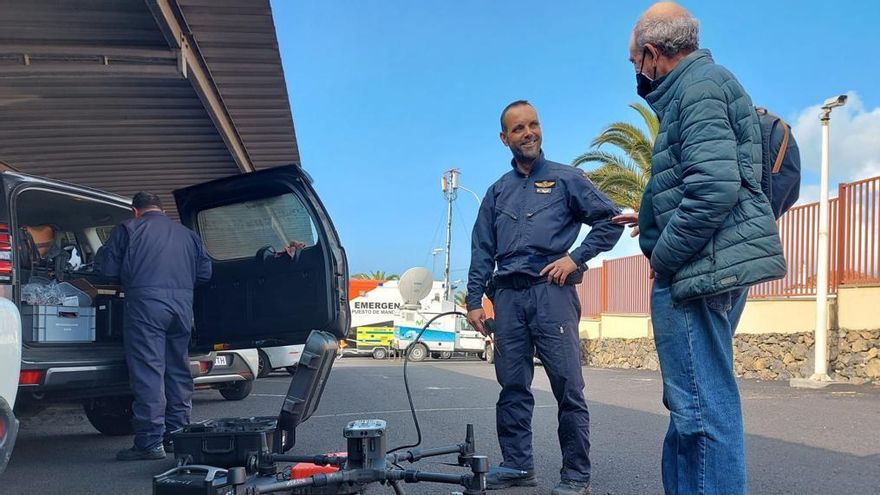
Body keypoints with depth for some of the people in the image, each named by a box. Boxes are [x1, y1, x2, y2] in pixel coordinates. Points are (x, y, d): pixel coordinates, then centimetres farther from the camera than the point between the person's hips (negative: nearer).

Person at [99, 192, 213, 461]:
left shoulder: (128, 229, 8)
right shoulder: (187, 234, 21)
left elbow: (108, 268, 5)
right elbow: (205, 272, 17)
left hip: (146, 302, -5)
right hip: (182, 305, 5)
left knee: (148, 372, -6)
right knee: (178, 370, 15)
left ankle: (150, 442, -8)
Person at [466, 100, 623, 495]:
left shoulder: (565, 179, 8)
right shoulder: (498, 192, 18)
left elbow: (610, 222, 6)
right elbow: (482, 251, 16)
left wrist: (576, 257, -5)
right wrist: (474, 300, 8)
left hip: (551, 290, -4)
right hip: (508, 296, 4)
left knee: (567, 385, -7)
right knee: (512, 386, 6)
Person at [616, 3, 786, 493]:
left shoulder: (698, 86, -11)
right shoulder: (710, 82, 21)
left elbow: (715, 186, -23)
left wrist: (662, 255, -15)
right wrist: (652, 218, 36)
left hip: (701, 268, -11)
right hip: (721, 264, 11)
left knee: (704, 408, -8)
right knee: (696, 403, 17)